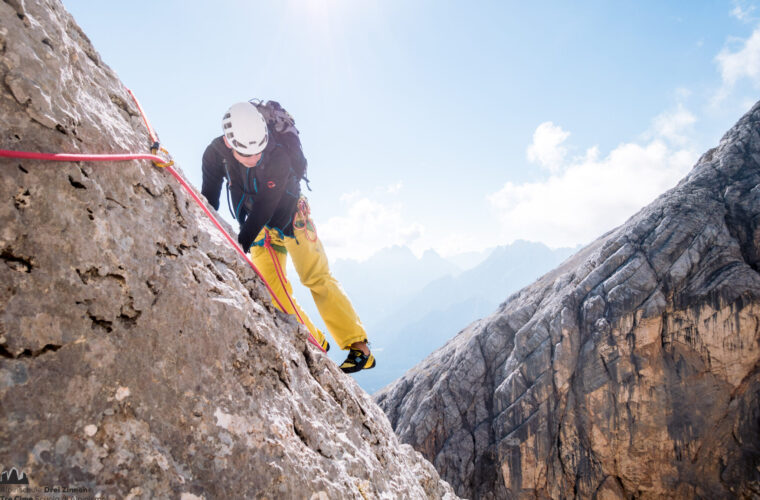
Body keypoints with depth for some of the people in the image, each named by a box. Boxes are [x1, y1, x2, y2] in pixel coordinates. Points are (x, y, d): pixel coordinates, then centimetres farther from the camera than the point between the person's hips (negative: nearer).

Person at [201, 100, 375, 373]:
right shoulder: (215, 154, -21)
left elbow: (266, 205, -35)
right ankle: (314, 344, 10)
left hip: (291, 216, -4)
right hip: (258, 222, 4)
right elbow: (208, 200, -12)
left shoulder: (279, 155, -34)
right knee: (271, 287, -3)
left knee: (316, 277, -9)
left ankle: (359, 347, -5)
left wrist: (242, 244, -40)